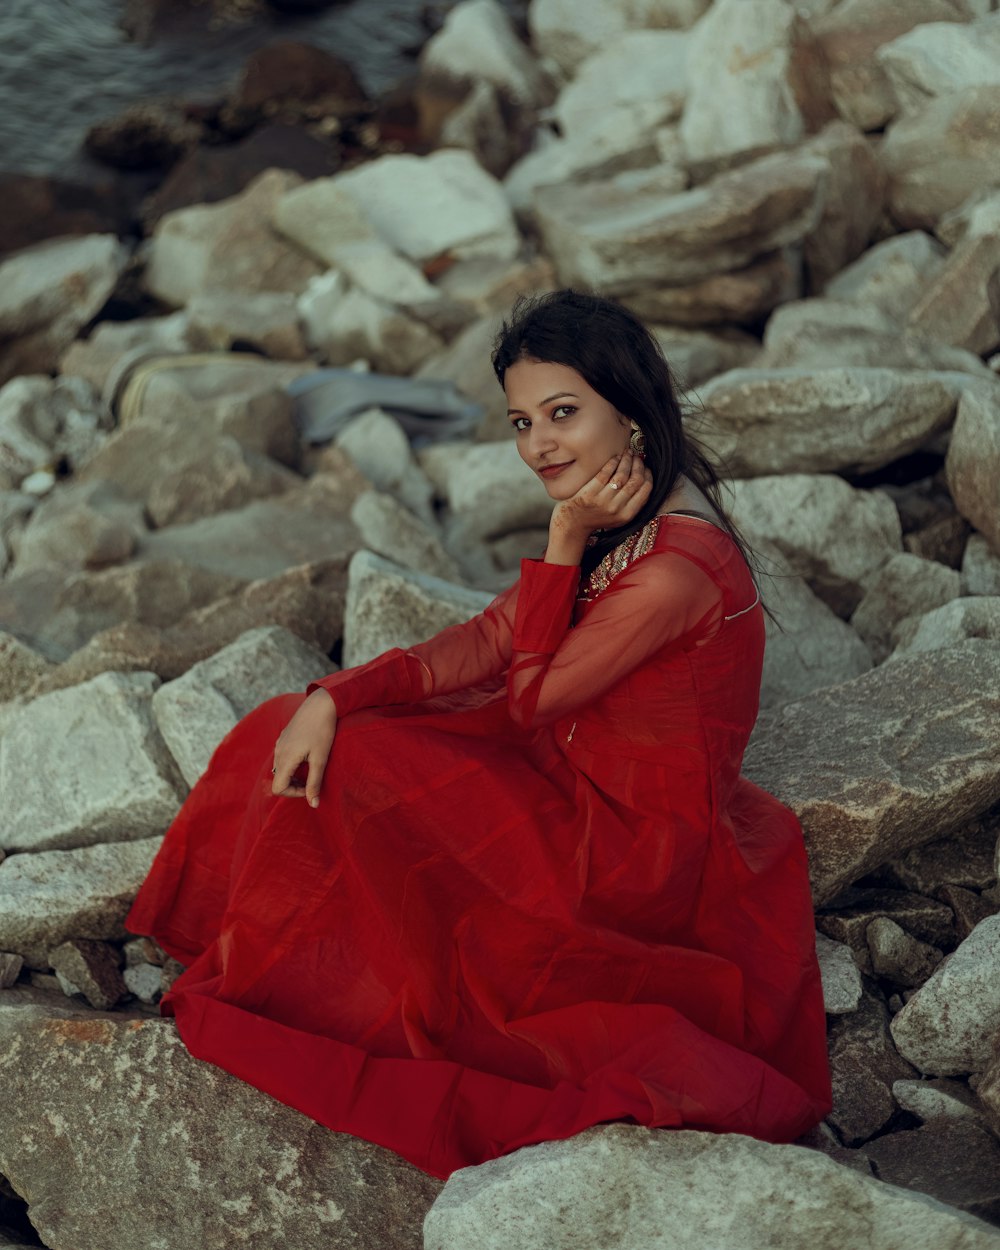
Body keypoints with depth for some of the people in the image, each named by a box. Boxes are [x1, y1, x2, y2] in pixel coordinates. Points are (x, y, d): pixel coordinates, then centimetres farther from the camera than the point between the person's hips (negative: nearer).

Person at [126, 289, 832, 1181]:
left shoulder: (676, 565, -30)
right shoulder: (621, 516, -1)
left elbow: (532, 695, -18)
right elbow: (490, 640, -1)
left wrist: (565, 540, -21)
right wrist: (332, 698, -11)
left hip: (640, 848, -8)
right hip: (586, 781, 9)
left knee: (357, 775, -5)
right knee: (323, 744, 4)